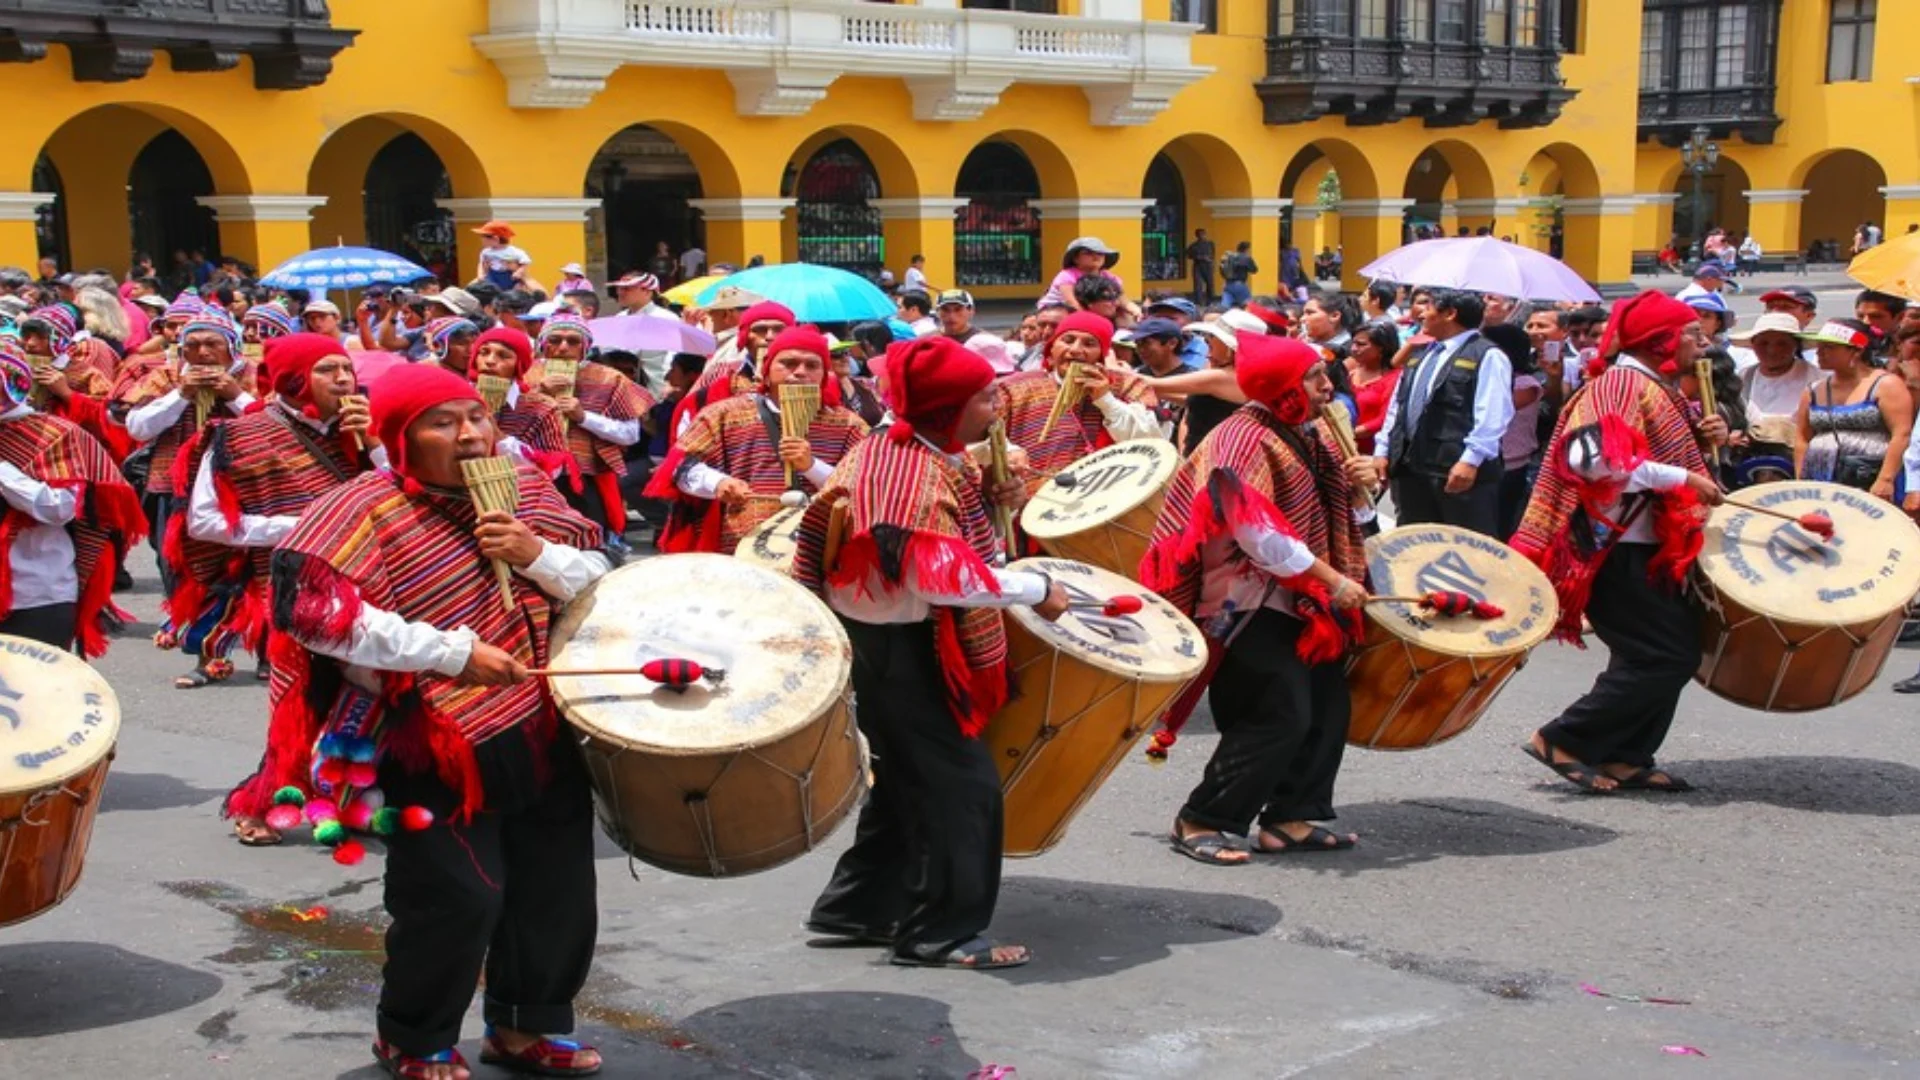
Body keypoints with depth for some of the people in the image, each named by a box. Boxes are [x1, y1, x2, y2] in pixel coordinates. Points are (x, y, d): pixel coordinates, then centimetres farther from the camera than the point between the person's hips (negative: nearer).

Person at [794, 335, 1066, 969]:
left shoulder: (879, 452, 9)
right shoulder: (927, 472, -21)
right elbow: (942, 577, -29)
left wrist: (988, 505, 7)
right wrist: (1038, 589, -21)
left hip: (872, 637, 10)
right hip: (910, 651, -10)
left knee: (906, 778, 20)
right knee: (961, 785, -4)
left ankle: (854, 909, 27)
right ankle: (941, 934, 2)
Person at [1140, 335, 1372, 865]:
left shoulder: (1306, 436, 12)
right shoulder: (1244, 441, -17)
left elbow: (1322, 508, 23)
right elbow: (1257, 531, -25)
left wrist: (1353, 482, 0)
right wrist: (1331, 579, -22)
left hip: (1304, 601, 10)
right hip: (1253, 605, -10)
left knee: (1327, 709, 8)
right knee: (1280, 718, -13)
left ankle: (1290, 817, 18)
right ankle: (1199, 821, -2)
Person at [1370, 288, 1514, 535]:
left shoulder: (1487, 356, -6)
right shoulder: (1422, 355, 22)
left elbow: (1491, 416, -16)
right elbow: (1397, 406, 23)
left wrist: (1471, 460, -24)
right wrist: (1382, 450, 15)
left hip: (1459, 470, -9)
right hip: (1411, 467, 9)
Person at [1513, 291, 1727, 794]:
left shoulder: (1657, 388, 17)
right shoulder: (1623, 383, -15)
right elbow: (1592, 457, -30)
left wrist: (1702, 440, 8)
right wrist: (1681, 478, -27)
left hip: (1645, 550, 11)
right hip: (1618, 551, -11)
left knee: (1676, 654, 11)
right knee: (1666, 657, -11)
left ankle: (1626, 758, 17)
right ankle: (1562, 742, -4)